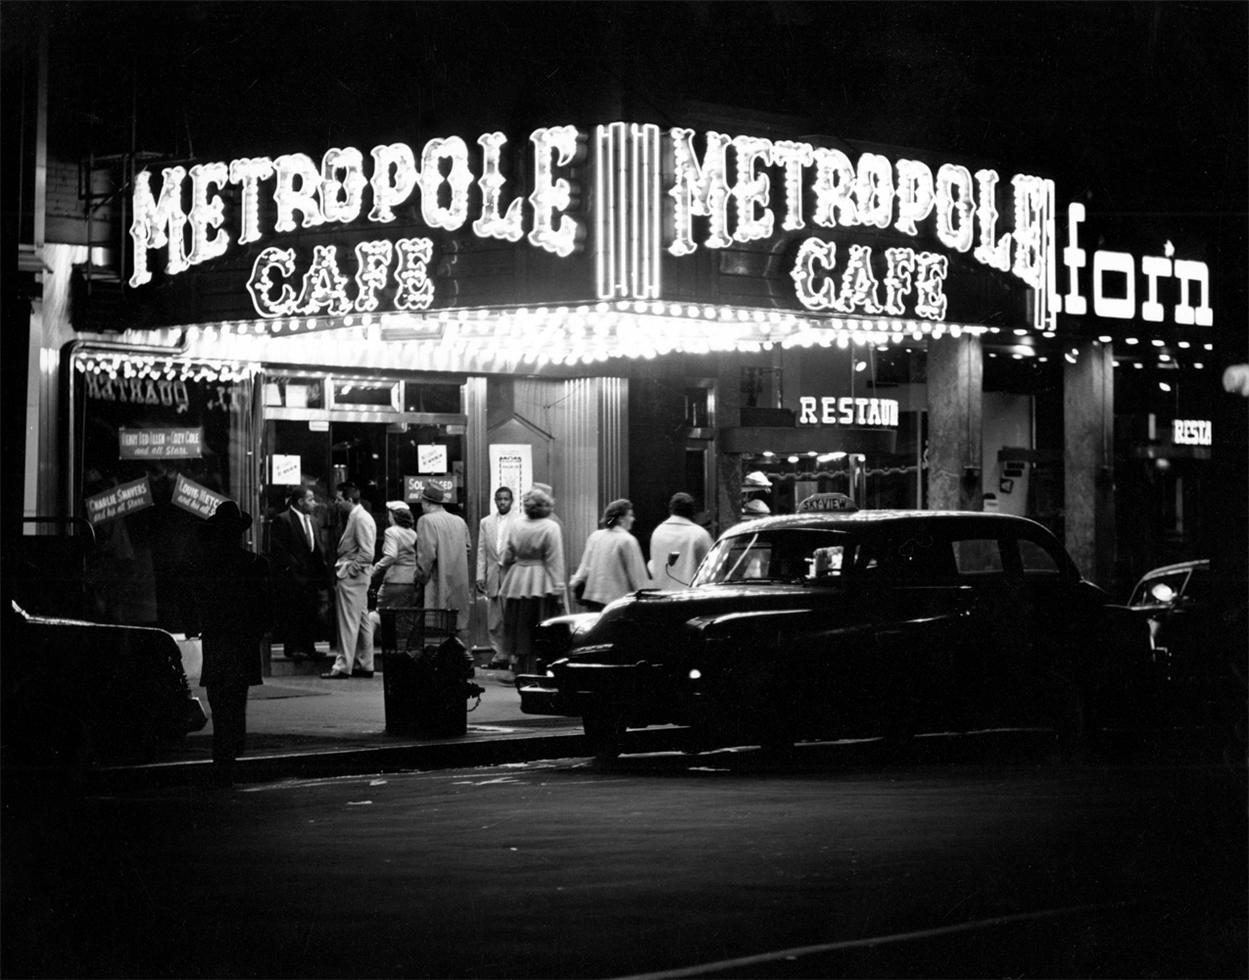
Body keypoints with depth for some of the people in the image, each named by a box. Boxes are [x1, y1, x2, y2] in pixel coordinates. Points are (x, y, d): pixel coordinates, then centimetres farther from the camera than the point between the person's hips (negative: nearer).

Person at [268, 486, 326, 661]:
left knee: (310, 613, 6)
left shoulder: (312, 521, 18)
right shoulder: (282, 520, -6)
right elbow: (277, 549, -11)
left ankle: (308, 647, 12)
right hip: (292, 576, -7)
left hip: (311, 576, 7)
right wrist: (292, 567, -15)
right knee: (292, 614, -5)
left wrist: (321, 571, 9)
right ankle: (292, 648, -1)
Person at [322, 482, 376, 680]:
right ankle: (365, 665, 17)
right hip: (351, 576, 10)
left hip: (352, 577, -10)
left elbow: (367, 554, -21)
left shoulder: (361, 519, -15)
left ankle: (343, 666, -7)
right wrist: (342, 569, 11)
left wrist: (348, 571, -16)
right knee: (362, 621, 12)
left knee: (349, 623, -8)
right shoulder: (355, 517, 15)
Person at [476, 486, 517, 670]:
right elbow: (481, 551, 12)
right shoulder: (486, 522, 14)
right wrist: (480, 576, 4)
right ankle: (498, 654, 10)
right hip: (493, 576, 4)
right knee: (494, 621, 4)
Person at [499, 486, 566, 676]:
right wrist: (558, 590, -8)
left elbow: (507, 558, 10)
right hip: (542, 586, -4)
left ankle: (520, 672, 15)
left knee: (520, 632, 11)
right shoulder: (551, 527, -9)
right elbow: (555, 562, -10)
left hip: (516, 583, 4)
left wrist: (507, 582, 20)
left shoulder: (515, 525, 4)